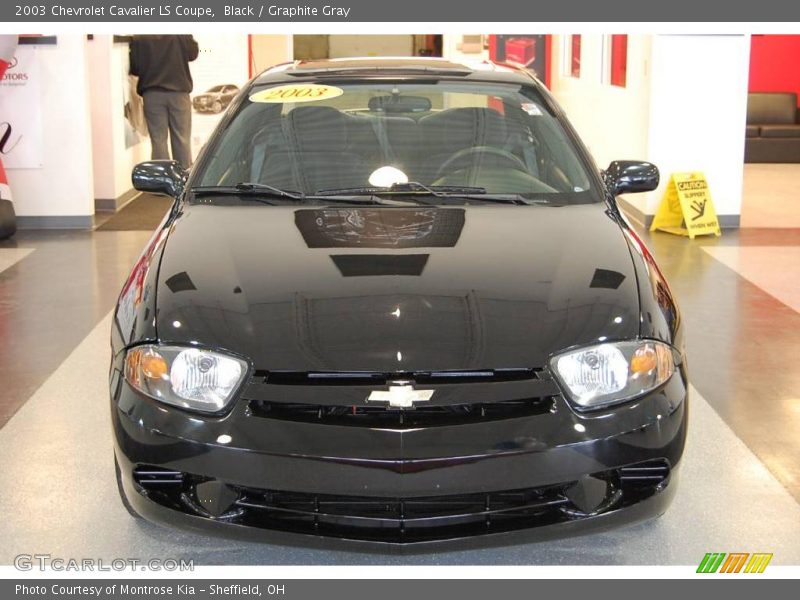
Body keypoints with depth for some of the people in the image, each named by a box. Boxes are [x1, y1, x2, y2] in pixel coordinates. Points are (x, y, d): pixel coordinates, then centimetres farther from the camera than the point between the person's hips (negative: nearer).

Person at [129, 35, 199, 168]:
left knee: (158, 140, 4)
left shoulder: (139, 39, -8)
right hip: (179, 92, 0)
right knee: (182, 139, 8)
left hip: (152, 94, 0)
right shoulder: (182, 35, -9)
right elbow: (193, 53, 6)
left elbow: (134, 67, -3)